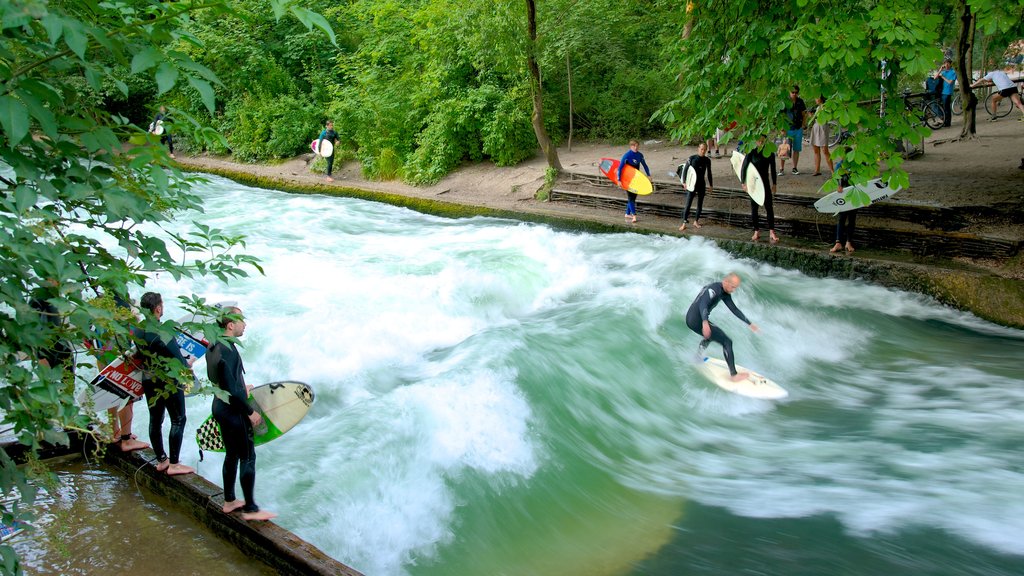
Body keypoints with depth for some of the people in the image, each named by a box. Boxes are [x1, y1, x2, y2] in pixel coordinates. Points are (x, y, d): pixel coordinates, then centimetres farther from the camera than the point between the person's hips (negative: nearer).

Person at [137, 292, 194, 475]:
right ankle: (174, 464, 1)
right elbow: (177, 357, -17)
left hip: (148, 382, 8)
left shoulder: (138, 330, 0)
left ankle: (161, 460, 23)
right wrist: (187, 367, 2)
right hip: (168, 382, -8)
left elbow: (141, 354, 11)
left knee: (155, 420, 14)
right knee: (178, 420, 2)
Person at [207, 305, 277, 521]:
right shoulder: (227, 351, -26)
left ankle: (229, 501, 31)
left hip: (220, 407, 9)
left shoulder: (213, 347, 4)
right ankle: (250, 509, 8)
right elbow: (232, 391, -26)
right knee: (248, 457, 1)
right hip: (233, 412, -9)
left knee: (232, 455, 20)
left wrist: (241, 387, 29)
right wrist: (251, 412, -16)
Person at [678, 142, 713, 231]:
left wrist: (711, 184, 14)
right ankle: (684, 223, -5)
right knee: (688, 204, -7)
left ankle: (696, 221, 22)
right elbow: (685, 170, -6)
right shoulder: (692, 158, -10)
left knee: (700, 204, 10)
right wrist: (684, 182, -12)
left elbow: (709, 173, 11)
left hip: (701, 184, 4)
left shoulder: (707, 160, 0)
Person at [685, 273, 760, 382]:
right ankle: (733, 375, -6)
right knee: (727, 342, -10)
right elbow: (703, 304, -38)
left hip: (693, 319, 10)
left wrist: (749, 323, 20)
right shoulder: (714, 290, -22)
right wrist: (705, 322, -54)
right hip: (696, 320, -10)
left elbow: (734, 309, 18)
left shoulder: (725, 293, 9)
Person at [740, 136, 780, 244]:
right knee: (754, 208, 4)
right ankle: (756, 231, 13)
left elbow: (773, 169, 9)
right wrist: (743, 183, -10)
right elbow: (743, 168, -5)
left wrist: (774, 184, 8)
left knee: (769, 207, -5)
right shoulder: (751, 153, -6)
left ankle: (771, 233, -5)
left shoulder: (770, 153, 1)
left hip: (765, 183, 1)